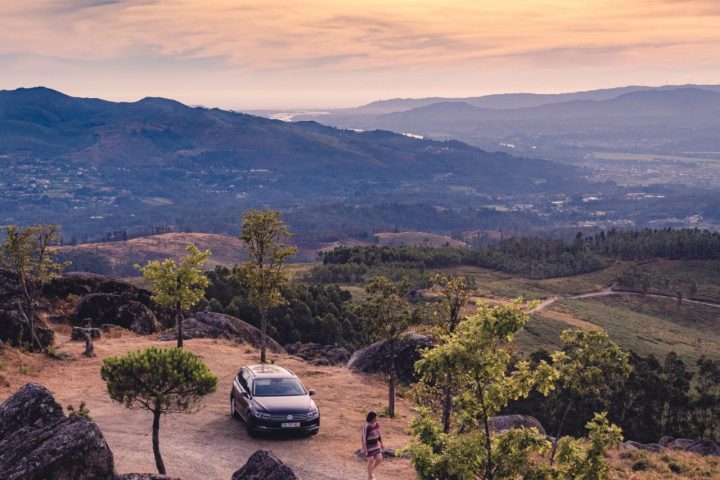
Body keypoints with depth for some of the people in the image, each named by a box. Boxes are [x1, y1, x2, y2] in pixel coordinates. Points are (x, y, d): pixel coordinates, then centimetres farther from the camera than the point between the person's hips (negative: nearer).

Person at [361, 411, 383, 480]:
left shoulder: (376, 425, 1)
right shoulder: (367, 427, -22)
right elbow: (364, 438, -20)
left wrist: (381, 444, 18)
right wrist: (365, 448, -21)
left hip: (375, 445, 7)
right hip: (368, 446, -7)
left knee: (379, 459, 5)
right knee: (371, 460, 1)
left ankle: (371, 470, 29)